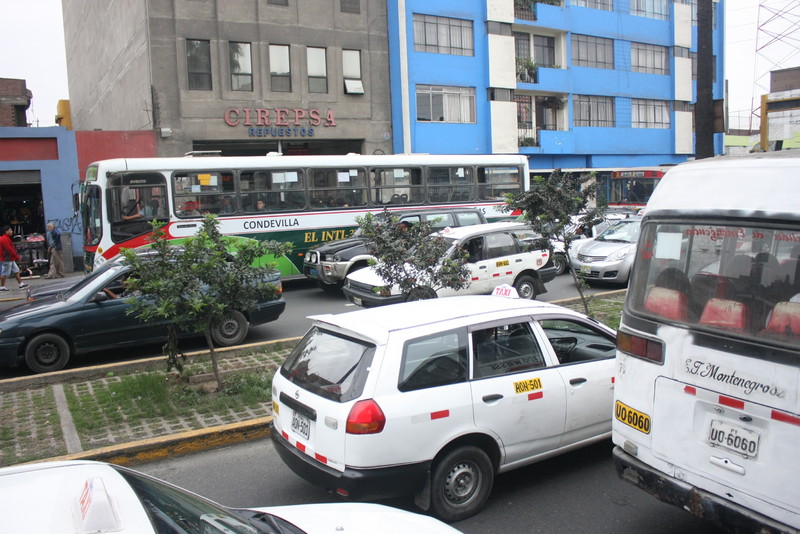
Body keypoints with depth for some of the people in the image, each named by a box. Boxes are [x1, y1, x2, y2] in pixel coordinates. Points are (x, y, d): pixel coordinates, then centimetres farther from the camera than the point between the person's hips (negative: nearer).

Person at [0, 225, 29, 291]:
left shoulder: (7, 238, 15)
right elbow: (10, 249, -21)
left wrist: (16, 256, 11)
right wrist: (17, 256, -15)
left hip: (10, 259, 10)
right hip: (7, 259, -10)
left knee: (16, 271, 8)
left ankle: (21, 284, 9)